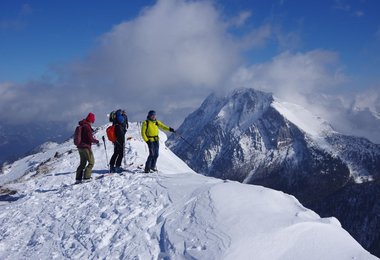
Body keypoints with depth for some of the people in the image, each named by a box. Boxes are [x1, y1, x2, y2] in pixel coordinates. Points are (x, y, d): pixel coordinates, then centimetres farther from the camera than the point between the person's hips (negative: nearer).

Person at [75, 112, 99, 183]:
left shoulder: (82, 126, 10)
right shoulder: (87, 127, -17)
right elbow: (90, 139, -18)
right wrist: (97, 141, -3)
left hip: (80, 147, 9)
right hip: (86, 147, -9)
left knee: (82, 163, 17)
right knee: (91, 162, 1)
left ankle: (78, 178, 15)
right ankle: (86, 177, -6)